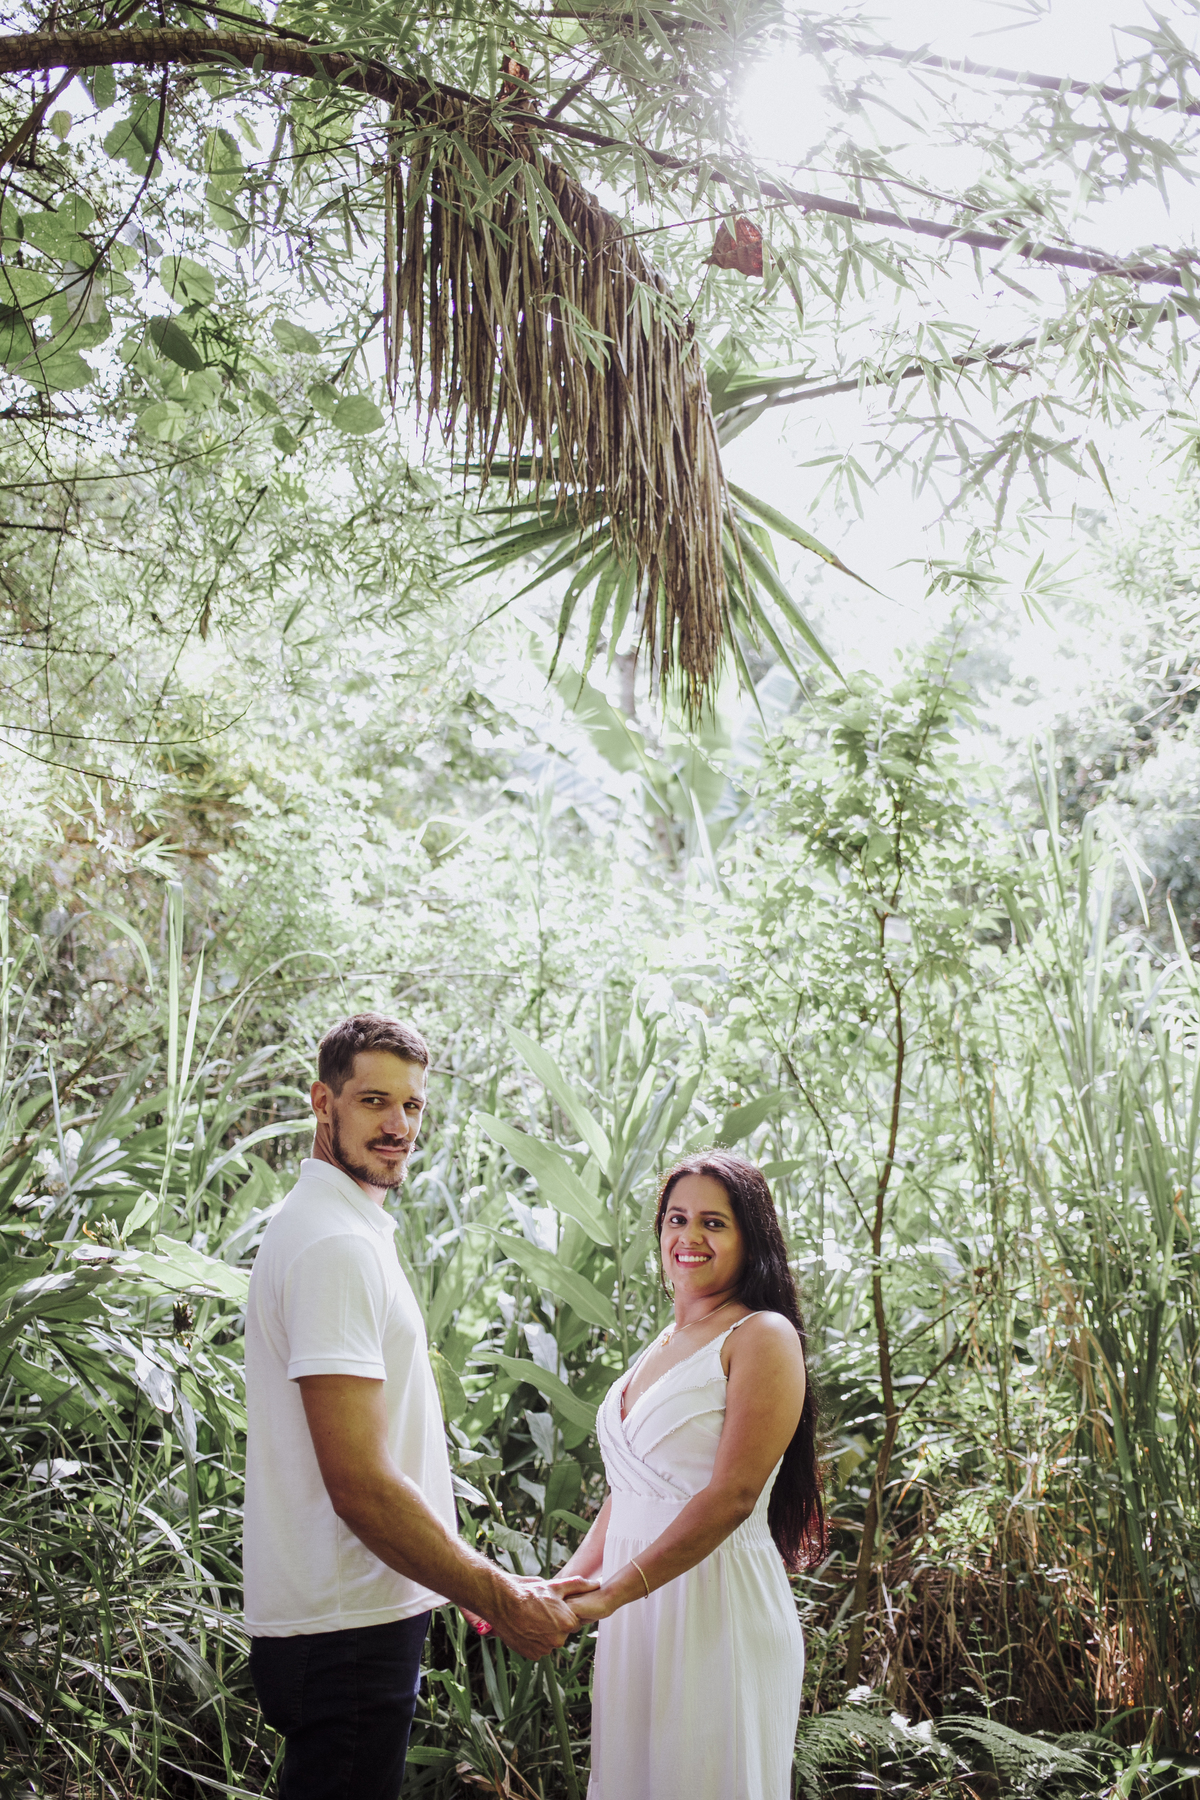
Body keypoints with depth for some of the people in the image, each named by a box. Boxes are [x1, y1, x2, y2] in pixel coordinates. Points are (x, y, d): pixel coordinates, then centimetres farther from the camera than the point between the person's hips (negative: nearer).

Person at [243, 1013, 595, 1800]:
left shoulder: (353, 1229, 13)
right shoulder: (336, 1245, -21)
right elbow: (361, 1486, -25)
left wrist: (479, 1579, 18)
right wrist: (502, 1600, -17)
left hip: (361, 1611, 10)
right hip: (346, 1630, -10)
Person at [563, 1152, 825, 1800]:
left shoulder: (763, 1337, -10)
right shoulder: (660, 1346, 14)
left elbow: (731, 1496, -18)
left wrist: (607, 1596, -20)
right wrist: (564, 1585, 5)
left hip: (717, 1604, -7)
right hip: (636, 1611, 7)